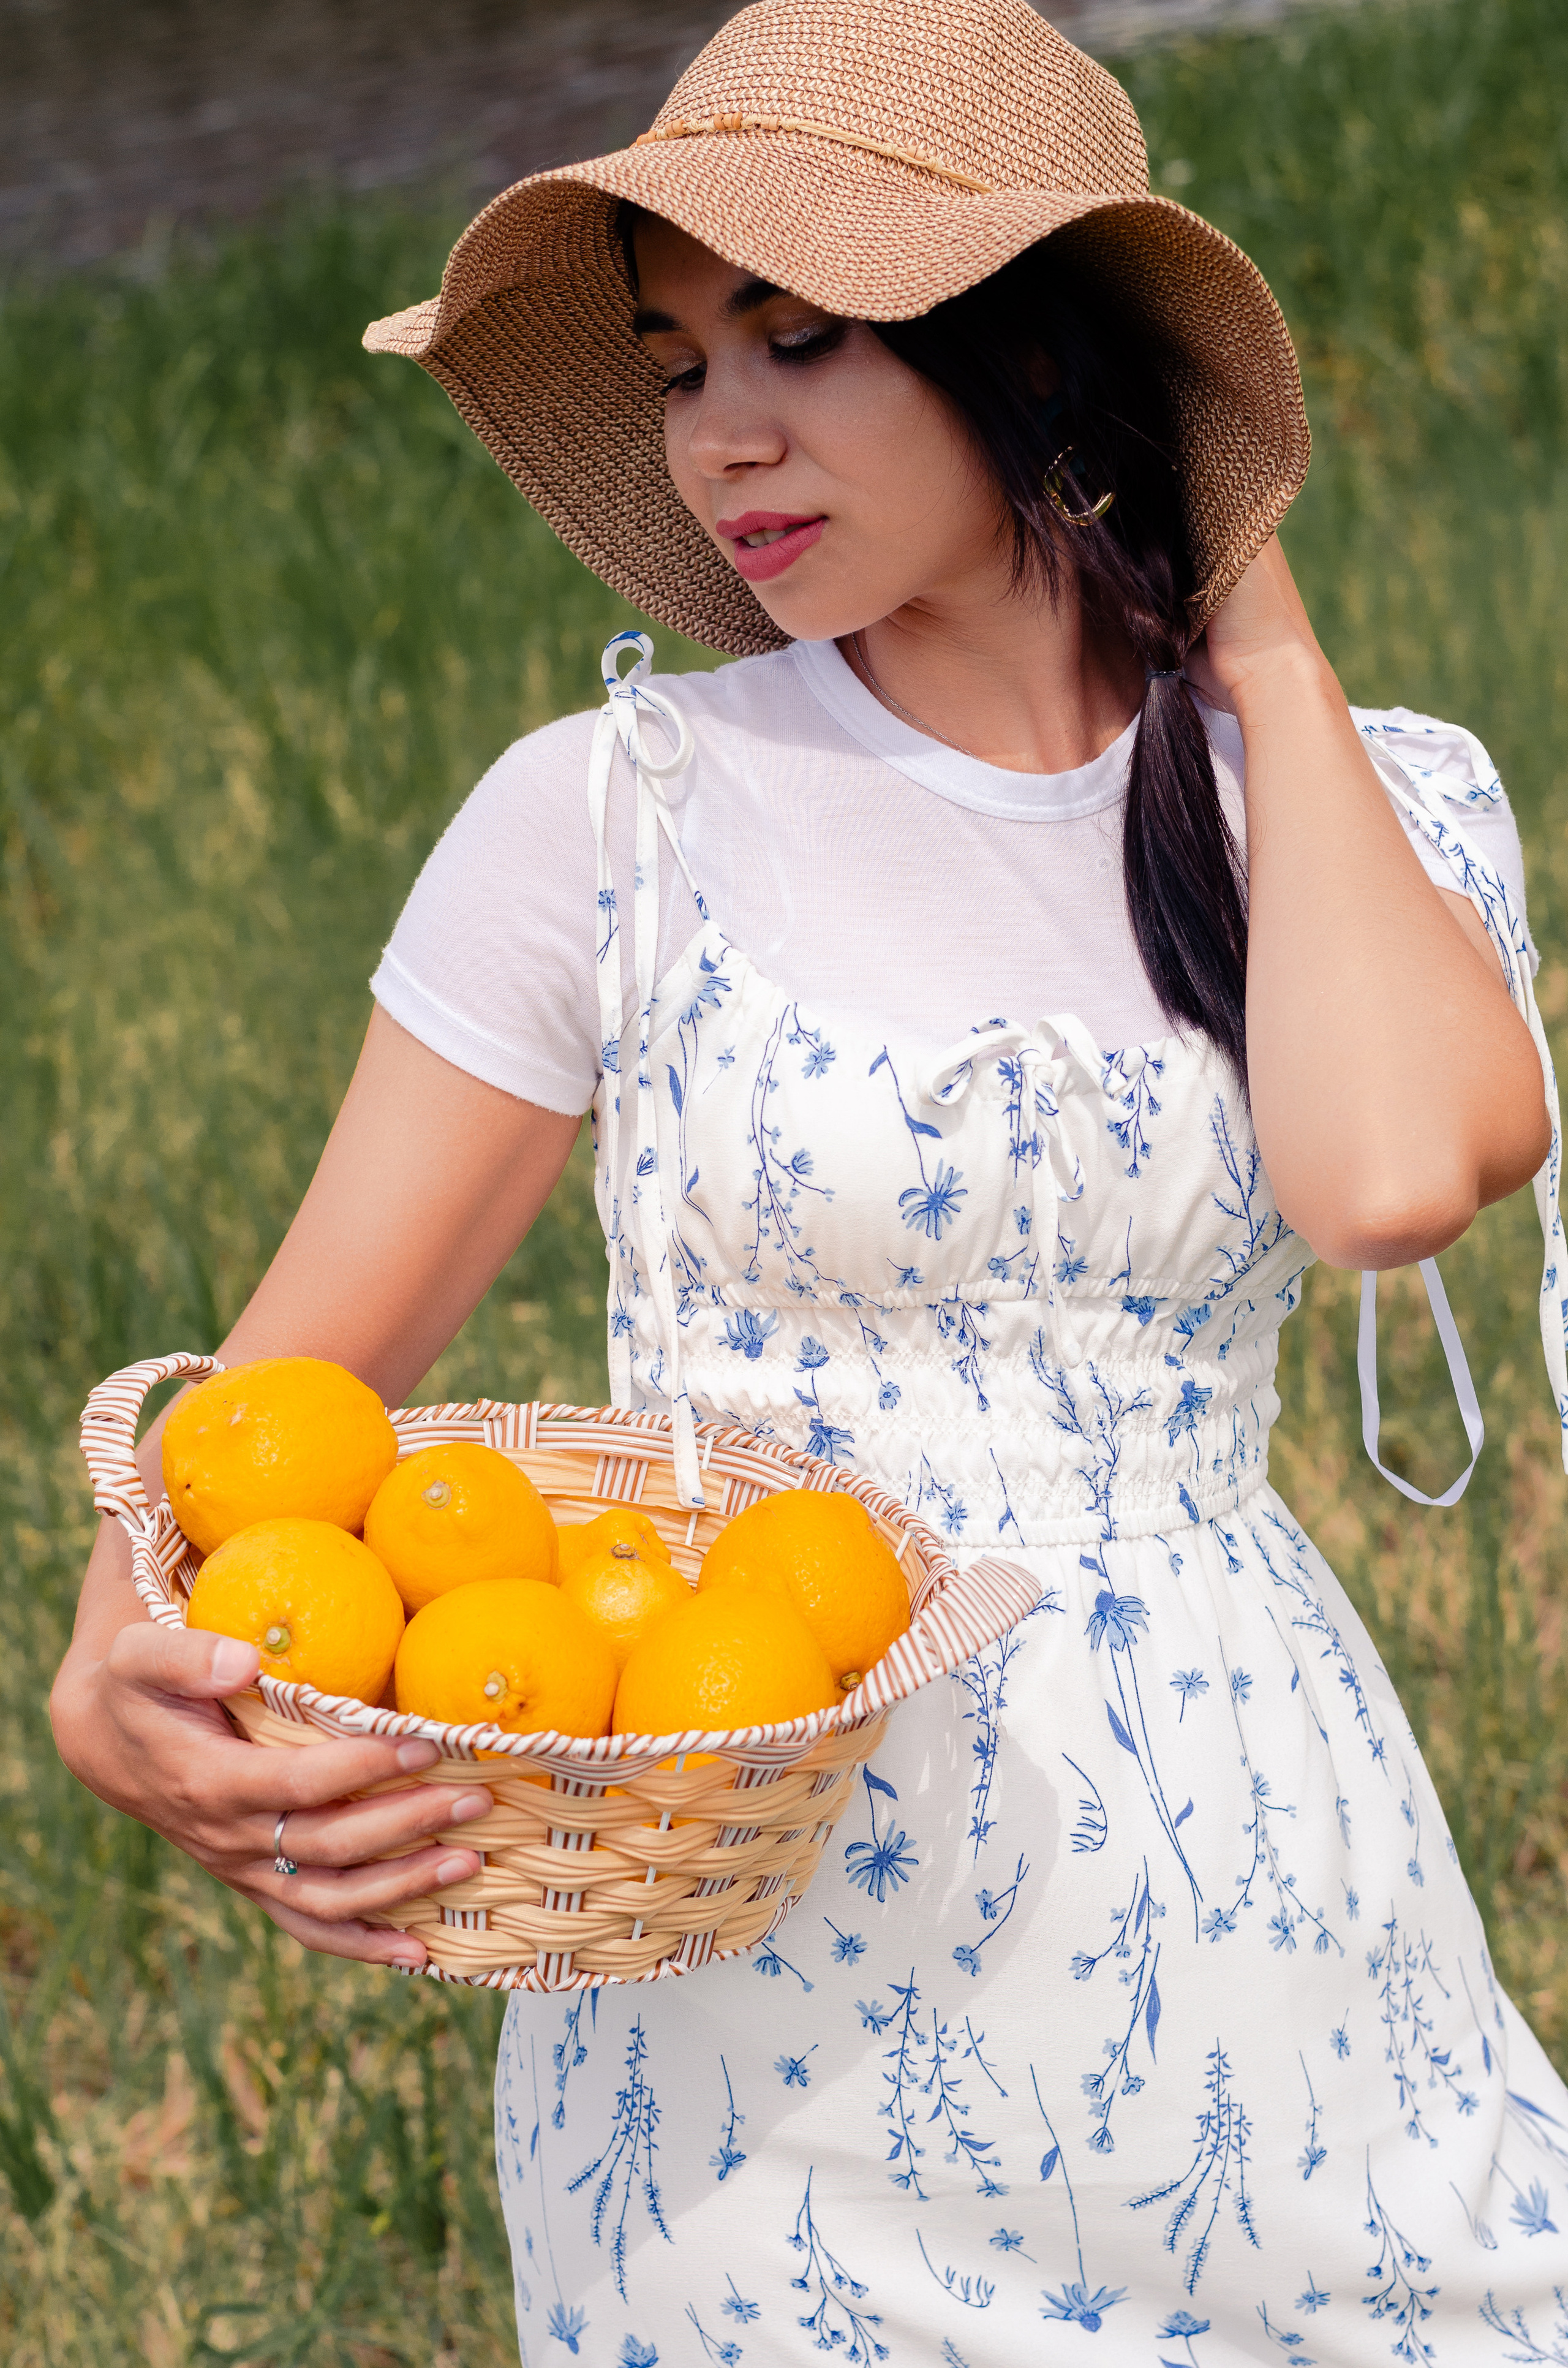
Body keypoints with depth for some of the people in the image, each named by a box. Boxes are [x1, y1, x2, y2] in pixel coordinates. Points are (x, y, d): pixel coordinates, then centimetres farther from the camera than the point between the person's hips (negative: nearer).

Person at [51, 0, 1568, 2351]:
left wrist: (1261, 653, -8)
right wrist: (124, 1683, -26)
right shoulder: (621, 815, -5)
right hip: (769, 2009, -1)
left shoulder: (1374, 808, 0)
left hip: (1241, 1933, 2)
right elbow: (305, 1369, -5)